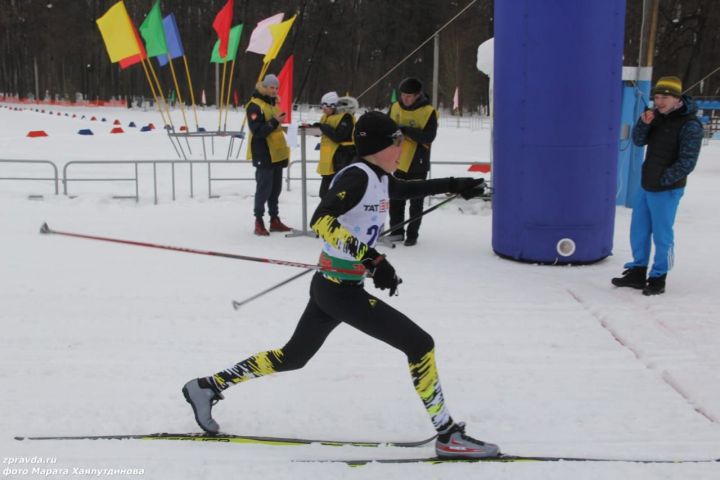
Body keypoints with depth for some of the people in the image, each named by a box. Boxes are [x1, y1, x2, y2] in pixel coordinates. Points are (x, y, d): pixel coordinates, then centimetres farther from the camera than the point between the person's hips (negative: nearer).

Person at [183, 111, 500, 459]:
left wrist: (451, 185, 31)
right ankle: (447, 435, 5)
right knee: (420, 345, -5)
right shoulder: (357, 176, -18)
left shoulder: (379, 179, 10)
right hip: (341, 291, -10)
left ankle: (207, 387, 30)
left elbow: (405, 189, 32)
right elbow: (321, 220, -30)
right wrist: (370, 258, -35)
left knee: (291, 357, 22)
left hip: (331, 287, 10)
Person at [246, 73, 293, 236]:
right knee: (264, 188, -7)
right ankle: (259, 221, 0)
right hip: (264, 155, -8)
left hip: (276, 154, 8)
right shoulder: (255, 106, -12)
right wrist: (274, 122, -26)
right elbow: (258, 131, -20)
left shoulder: (273, 103, 16)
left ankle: (275, 220, 19)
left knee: (276, 188, 11)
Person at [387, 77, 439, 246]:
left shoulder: (429, 112, -12)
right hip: (399, 162, 4)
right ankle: (397, 231, 24)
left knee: (416, 201, 5)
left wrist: (406, 130, -28)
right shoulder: (395, 107, 2)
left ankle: (412, 234, 15)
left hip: (418, 163, -4)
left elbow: (429, 137, -20)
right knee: (395, 199, 11)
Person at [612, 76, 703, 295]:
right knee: (638, 231, 15)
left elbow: (687, 163, -17)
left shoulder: (690, 125, -15)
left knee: (662, 235, 1)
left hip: (666, 189, -7)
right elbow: (638, 141, 4)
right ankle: (637, 273, 29)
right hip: (645, 185, 8)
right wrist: (644, 123, -14)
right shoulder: (658, 115, 6)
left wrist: (662, 180, -16)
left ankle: (658, 278, 14)